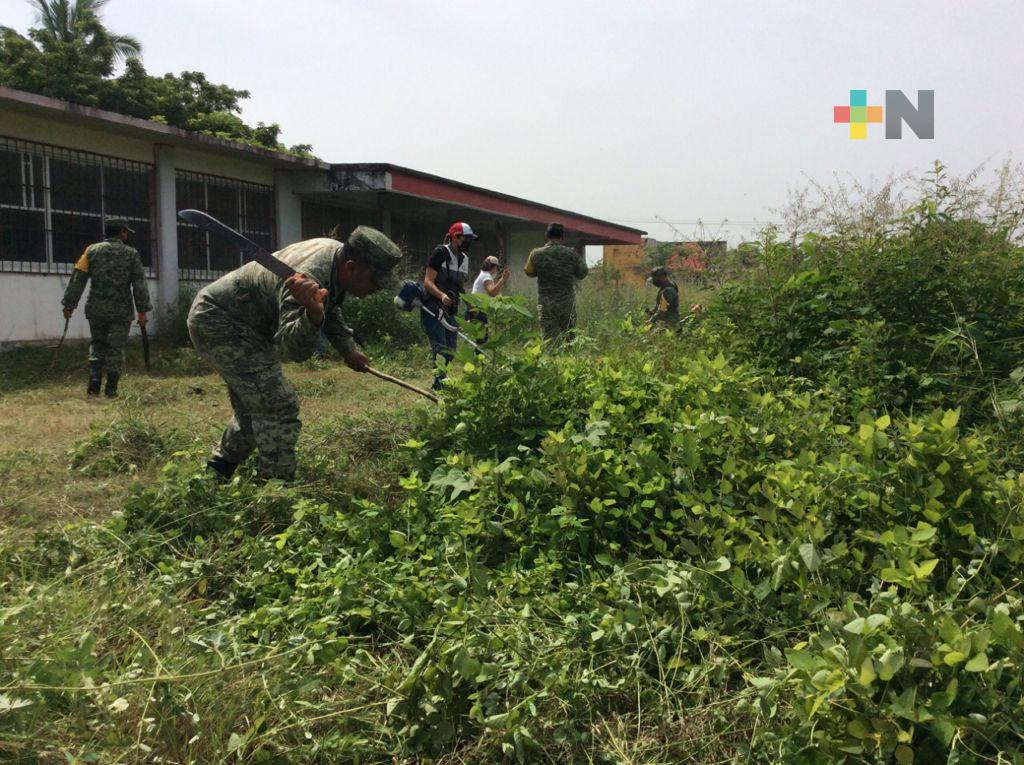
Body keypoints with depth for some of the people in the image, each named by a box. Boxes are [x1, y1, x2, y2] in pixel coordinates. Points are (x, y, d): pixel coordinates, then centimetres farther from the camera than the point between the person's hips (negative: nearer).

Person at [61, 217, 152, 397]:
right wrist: (142, 310, -2)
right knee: (115, 348, 6)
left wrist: (69, 304, 4)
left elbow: (78, 279, 1)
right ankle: (111, 388, 5)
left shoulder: (92, 250, 4)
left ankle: (94, 379, 1)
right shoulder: (131, 254, 1)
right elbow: (139, 284, -4)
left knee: (97, 344, 18)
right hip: (121, 311, -2)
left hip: (96, 309, 2)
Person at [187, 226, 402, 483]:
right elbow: (295, 349, -43)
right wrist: (313, 313, -61)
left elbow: (331, 307, 16)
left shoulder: (336, 251, -4)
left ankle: (214, 475, 33)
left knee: (253, 407, 19)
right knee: (278, 405, -16)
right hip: (217, 322, -10)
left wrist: (348, 349, 12)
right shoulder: (309, 278, -35)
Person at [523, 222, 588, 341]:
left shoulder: (536, 254, -4)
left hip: (546, 305, 0)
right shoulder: (572, 254, -4)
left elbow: (529, 273, 13)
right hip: (567, 303, 0)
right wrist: (581, 259, 24)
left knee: (549, 339, 3)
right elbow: (582, 274, 8)